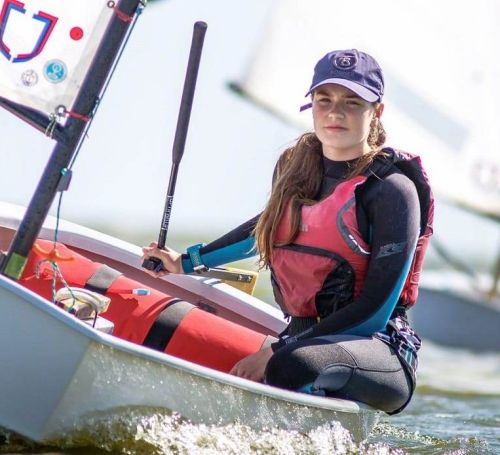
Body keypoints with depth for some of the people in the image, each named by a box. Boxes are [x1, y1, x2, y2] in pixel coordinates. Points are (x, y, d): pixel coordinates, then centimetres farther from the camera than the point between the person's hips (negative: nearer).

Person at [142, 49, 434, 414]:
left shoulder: (391, 189, -10)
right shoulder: (295, 166, 9)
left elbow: (376, 312, -15)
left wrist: (276, 353, -19)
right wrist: (188, 262, 37)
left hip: (380, 355, -6)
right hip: (303, 339, 6)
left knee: (293, 366, -40)